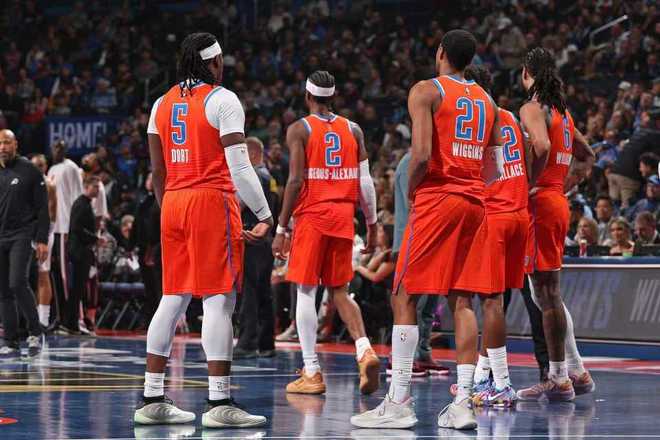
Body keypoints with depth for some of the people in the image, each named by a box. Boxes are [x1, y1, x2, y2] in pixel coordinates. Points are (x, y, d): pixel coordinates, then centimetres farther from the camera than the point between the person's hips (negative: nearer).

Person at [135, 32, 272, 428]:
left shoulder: (163, 104, 14)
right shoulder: (223, 100, -5)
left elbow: (157, 170, 15)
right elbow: (239, 166, -13)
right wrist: (266, 215, -11)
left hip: (173, 203, 7)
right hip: (212, 202, -7)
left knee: (172, 299, 11)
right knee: (219, 299, -8)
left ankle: (152, 399, 11)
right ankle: (220, 403, -12)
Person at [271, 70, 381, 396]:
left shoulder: (300, 129, -3)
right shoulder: (353, 130, 10)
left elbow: (296, 181, -10)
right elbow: (365, 183, 7)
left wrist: (281, 228, -8)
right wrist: (371, 225, 15)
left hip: (311, 215, -4)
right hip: (343, 217, 4)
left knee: (305, 290, 3)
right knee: (339, 291, 13)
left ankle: (312, 373, 0)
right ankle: (364, 349, -11)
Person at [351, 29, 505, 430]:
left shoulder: (426, 91, -3)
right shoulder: (486, 99, 16)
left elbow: (422, 155, -15)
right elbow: (497, 167, 14)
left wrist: (412, 188, 1)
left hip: (437, 199, -6)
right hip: (475, 202, 6)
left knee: (404, 299, -2)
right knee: (462, 302, 6)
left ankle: (399, 403, -6)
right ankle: (463, 402, 0)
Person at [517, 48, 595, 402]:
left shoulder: (532, 109, -10)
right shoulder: (562, 112, 16)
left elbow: (541, 145, -29)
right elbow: (586, 155, 26)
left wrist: (530, 185, -19)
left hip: (540, 203, -9)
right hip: (558, 203, 9)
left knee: (547, 293, -6)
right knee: (547, 293, 16)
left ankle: (559, 380, -4)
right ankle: (577, 373, 19)